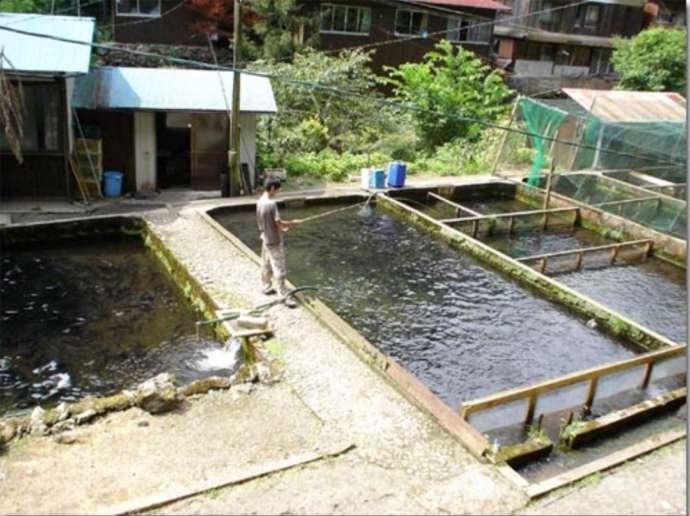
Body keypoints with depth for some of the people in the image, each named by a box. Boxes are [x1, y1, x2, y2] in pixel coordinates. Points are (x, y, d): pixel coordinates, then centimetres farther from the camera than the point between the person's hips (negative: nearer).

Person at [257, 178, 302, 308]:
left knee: (266, 265, 22)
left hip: (266, 239, 9)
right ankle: (284, 296, 0)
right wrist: (293, 222, -7)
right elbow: (279, 223, -22)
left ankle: (267, 287, 37)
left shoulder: (260, 201, 3)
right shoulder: (271, 204, -25)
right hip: (274, 241, -9)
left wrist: (281, 227, 13)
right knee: (280, 269, -4)